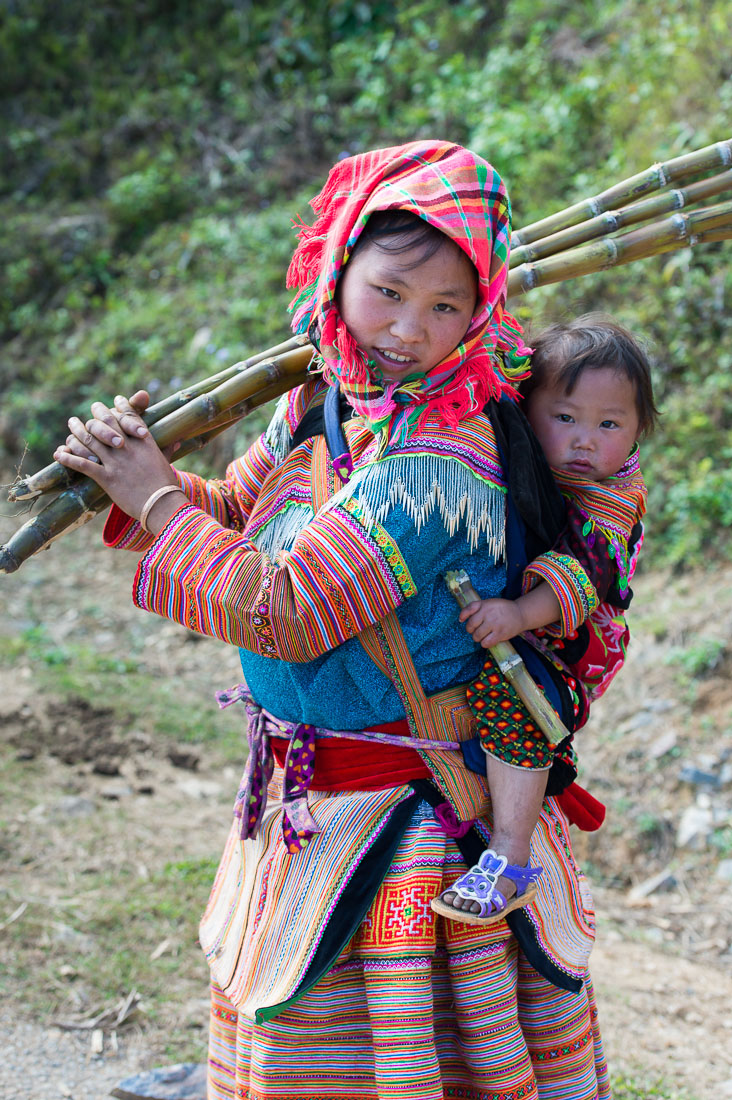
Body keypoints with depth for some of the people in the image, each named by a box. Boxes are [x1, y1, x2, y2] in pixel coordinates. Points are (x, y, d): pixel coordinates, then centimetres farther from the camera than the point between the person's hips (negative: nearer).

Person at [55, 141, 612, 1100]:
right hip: (302, 795, 8)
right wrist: (136, 474, -5)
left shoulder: (438, 465, -26)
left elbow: (280, 613, -27)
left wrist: (157, 502, -14)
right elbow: (234, 514, 15)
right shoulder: (321, 400, 0)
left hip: (406, 816, -8)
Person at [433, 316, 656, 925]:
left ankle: (510, 860, -31)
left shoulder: (610, 506, -10)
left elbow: (585, 578, -26)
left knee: (509, 693, -34)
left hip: (555, 647, -8)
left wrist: (522, 612, -43)